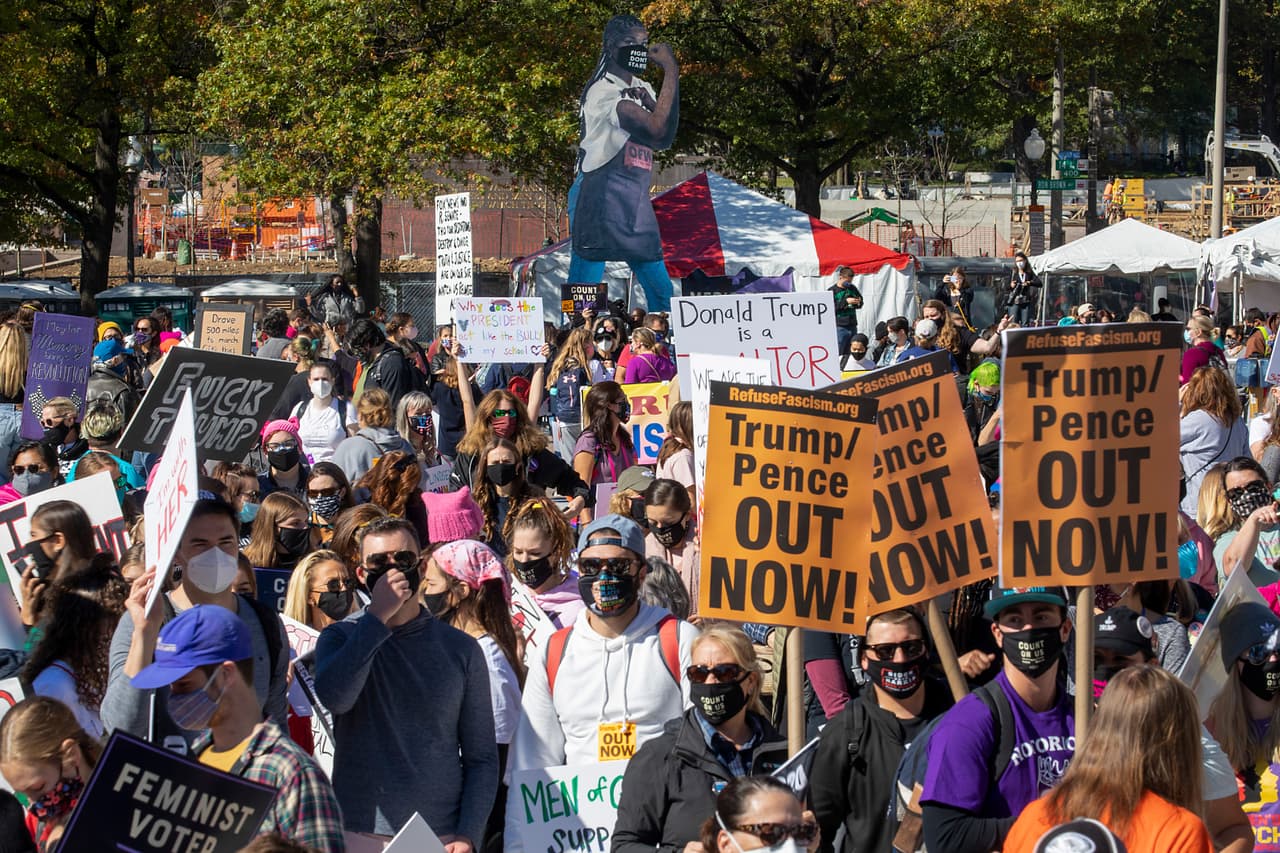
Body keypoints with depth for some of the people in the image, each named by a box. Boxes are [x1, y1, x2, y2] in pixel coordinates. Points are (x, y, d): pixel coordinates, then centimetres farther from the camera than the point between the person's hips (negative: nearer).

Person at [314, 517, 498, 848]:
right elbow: (334, 697, -19)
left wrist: (468, 836, -8)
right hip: (358, 834, 0)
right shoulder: (341, 637, 3)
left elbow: (481, 756, 4)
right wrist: (377, 617, -16)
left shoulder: (460, 648, 4)